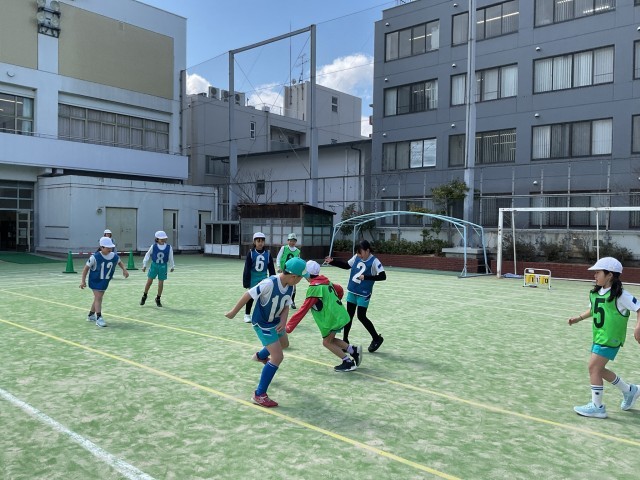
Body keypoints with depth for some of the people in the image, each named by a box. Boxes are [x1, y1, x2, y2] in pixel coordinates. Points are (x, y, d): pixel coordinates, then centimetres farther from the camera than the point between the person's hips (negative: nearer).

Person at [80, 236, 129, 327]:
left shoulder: (115, 257, -10)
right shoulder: (95, 257, -22)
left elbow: (119, 261, 15)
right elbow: (86, 267, -12)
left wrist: (124, 270, 4)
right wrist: (83, 280, -14)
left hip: (105, 281, 5)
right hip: (95, 280, -5)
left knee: (98, 298, 16)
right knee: (98, 298, -12)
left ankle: (91, 315, 34)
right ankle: (99, 318, -9)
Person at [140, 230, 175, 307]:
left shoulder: (169, 247, -4)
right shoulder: (153, 246, -6)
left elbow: (170, 258, 8)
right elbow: (147, 255, 4)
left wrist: (172, 266, 13)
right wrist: (144, 265, 5)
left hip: (163, 266, 0)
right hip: (154, 265, 0)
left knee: (161, 283, 4)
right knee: (149, 281, 4)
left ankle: (158, 299, 21)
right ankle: (144, 296, 26)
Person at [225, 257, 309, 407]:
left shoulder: (290, 287, -12)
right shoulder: (269, 283, -36)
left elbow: (286, 306, -1)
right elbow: (248, 295, -26)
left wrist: (283, 321, -20)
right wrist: (234, 312, -15)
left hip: (275, 322, 8)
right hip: (262, 324, -8)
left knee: (284, 344, 32)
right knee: (278, 357, -16)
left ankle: (260, 356, 63)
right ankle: (259, 395, -4)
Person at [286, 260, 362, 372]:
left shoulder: (314, 288, -17)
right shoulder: (326, 281, 6)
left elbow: (303, 309, -18)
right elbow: (339, 290, 23)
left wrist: (289, 326, -15)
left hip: (332, 318, -8)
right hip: (340, 315, 8)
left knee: (327, 342, 6)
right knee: (330, 340, 18)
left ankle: (349, 363, 7)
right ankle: (354, 350, 14)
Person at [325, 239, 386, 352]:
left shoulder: (374, 262, -17)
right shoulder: (356, 257, -1)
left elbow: (383, 276, -22)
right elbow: (346, 265, 13)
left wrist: (366, 277, -27)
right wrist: (332, 261, 4)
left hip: (363, 294, -6)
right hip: (352, 291, 6)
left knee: (361, 317, -2)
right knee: (349, 315, 11)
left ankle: (377, 338, 17)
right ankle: (345, 340, 23)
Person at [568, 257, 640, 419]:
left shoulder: (620, 295, -16)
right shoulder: (595, 293, 6)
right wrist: (579, 318, 12)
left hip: (610, 339, -8)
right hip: (599, 337, 8)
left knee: (593, 367, -8)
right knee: (599, 369, 15)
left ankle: (597, 407, 5)